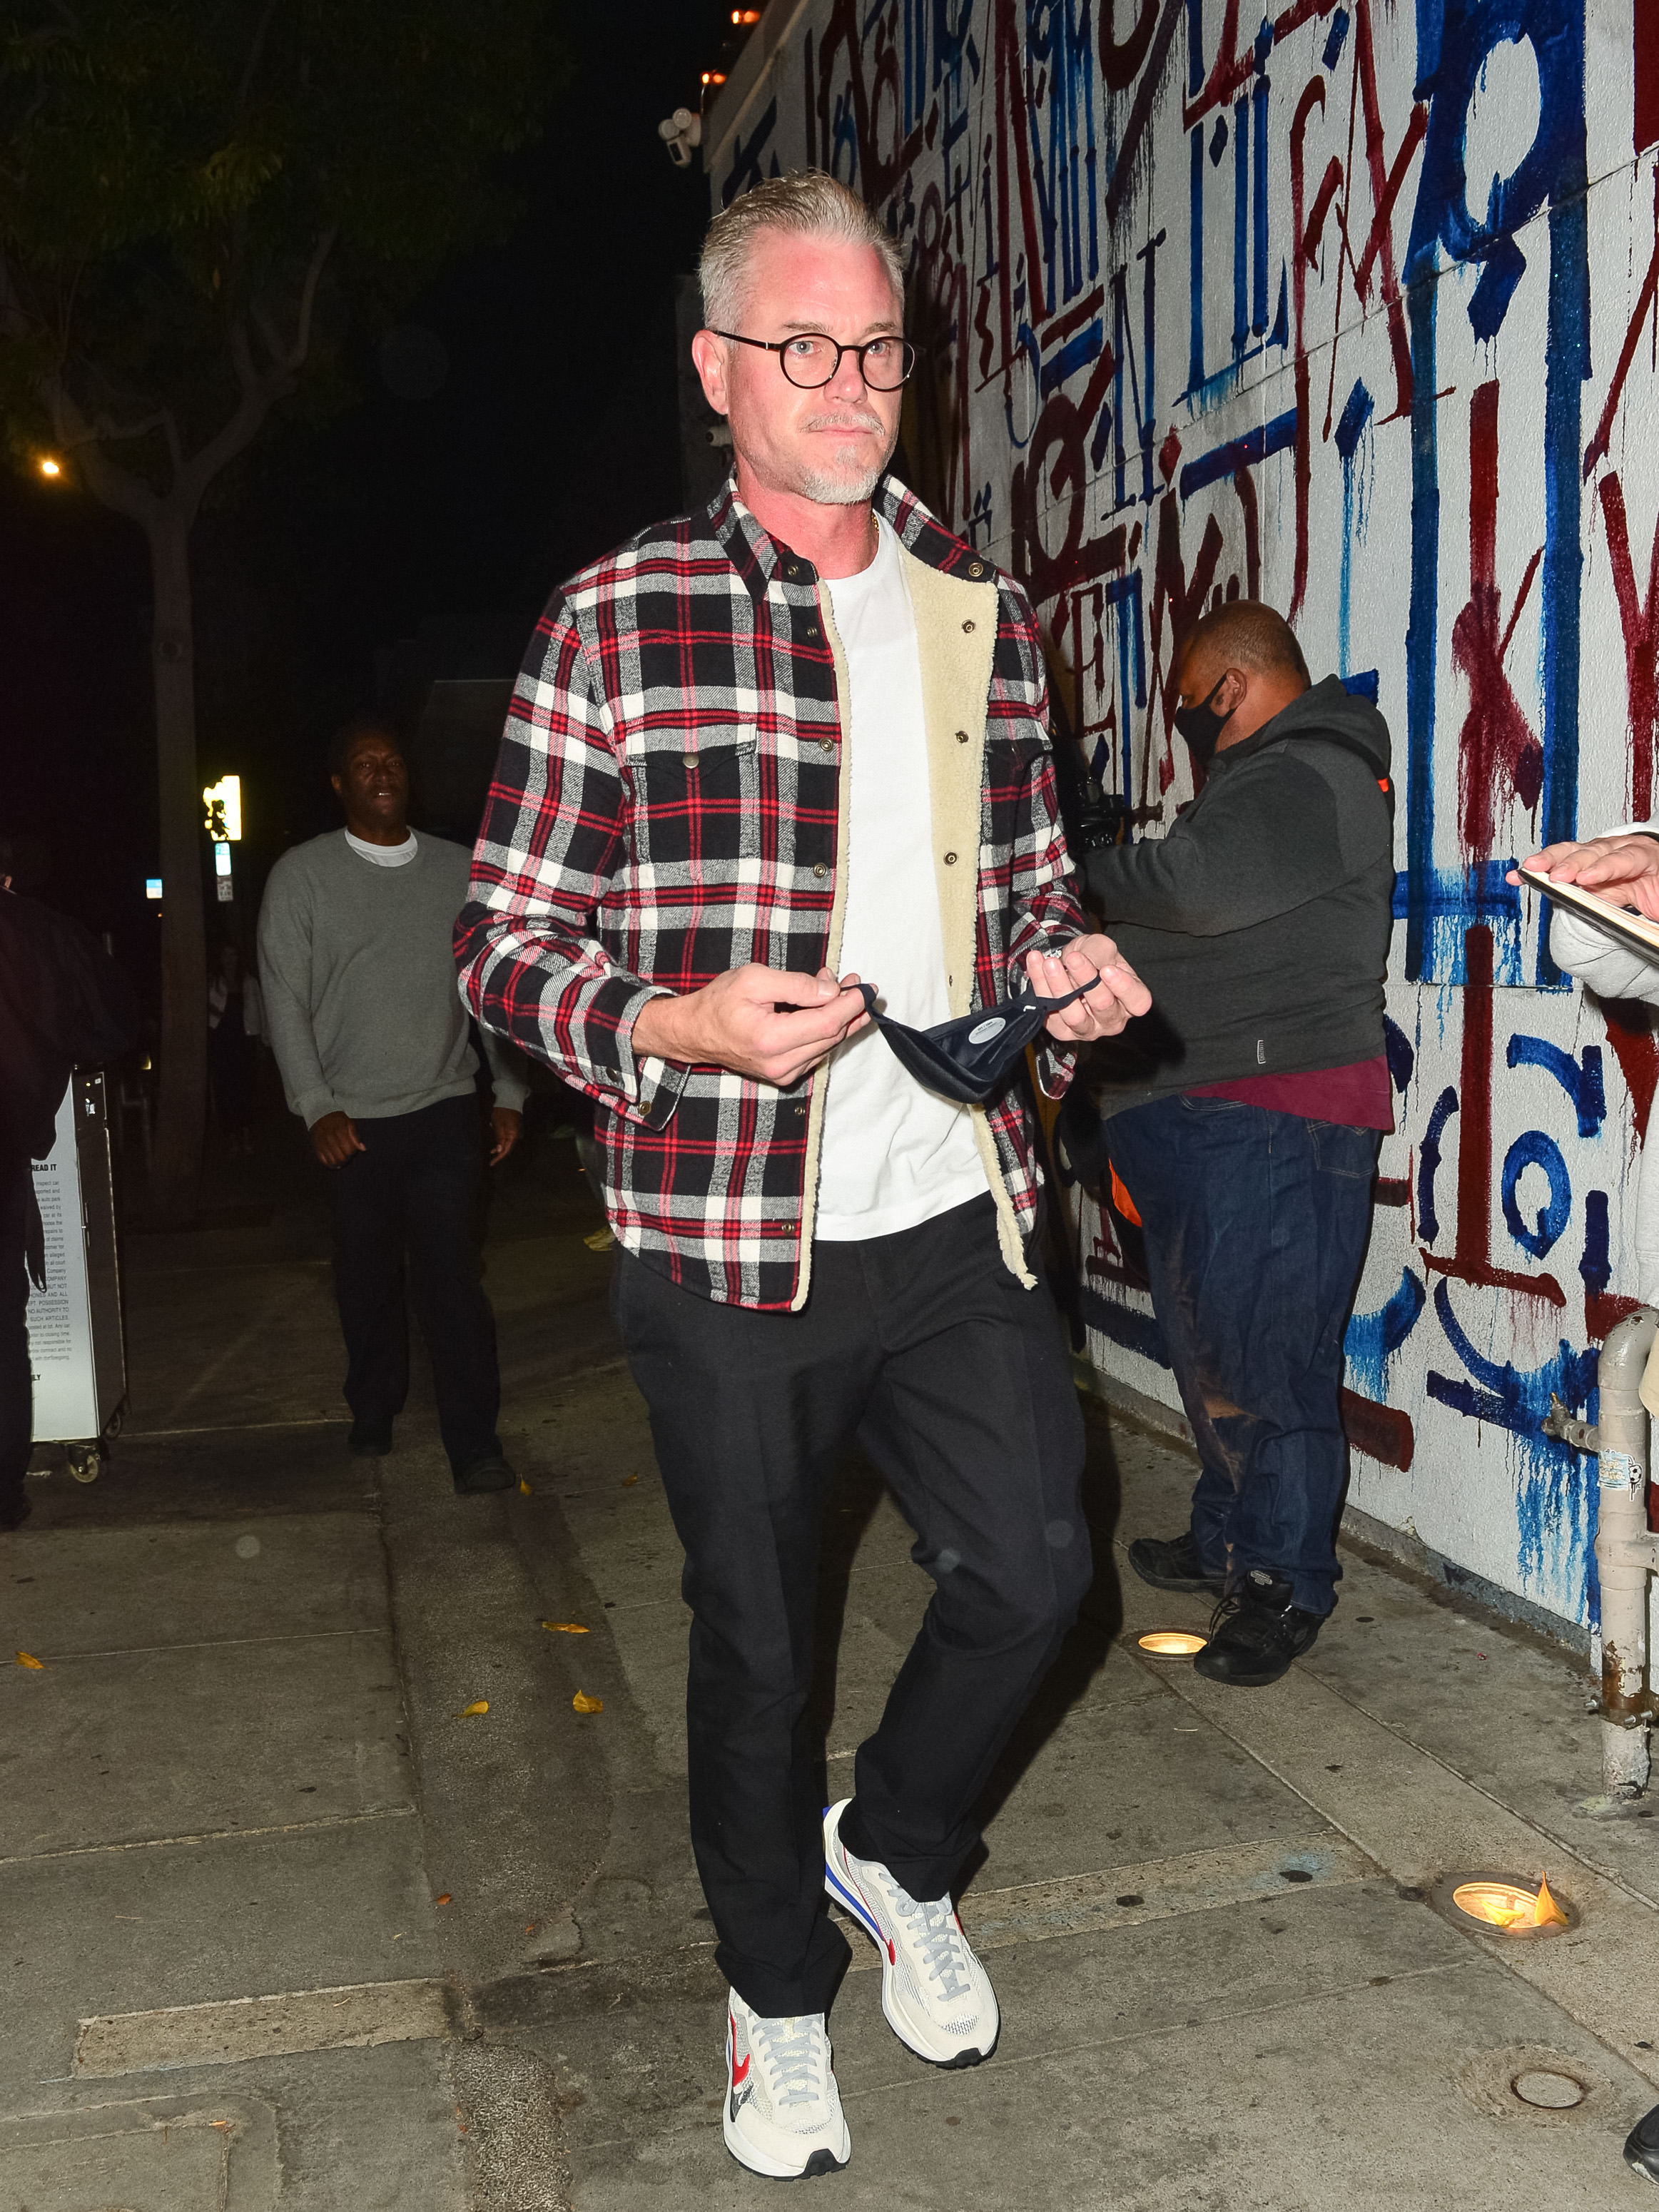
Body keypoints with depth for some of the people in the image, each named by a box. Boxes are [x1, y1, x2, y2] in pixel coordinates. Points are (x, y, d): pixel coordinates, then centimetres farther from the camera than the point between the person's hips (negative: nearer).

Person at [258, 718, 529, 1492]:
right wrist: (316, 1107, -8)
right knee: (367, 1276, 9)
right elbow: (285, 999, -1)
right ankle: (373, 1414, 29)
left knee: (450, 1270, -9)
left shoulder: (458, 870, 7)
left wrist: (510, 1094, 6)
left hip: (446, 1108, 0)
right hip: (352, 1117, 0)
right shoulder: (302, 874, 2)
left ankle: (474, 1441, -4)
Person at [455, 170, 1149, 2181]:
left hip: (958, 1212, 4)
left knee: (1034, 1568, 8)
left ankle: (891, 1850, 41)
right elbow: (505, 940, -5)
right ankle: (778, 1994, 38)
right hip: (731, 1243, -4)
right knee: (755, 1638, 12)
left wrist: (1063, 964, -2)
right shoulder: (619, 619, -5)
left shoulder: (980, 613, 10)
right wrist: (680, 1023, -23)